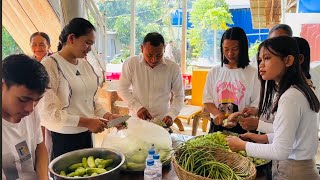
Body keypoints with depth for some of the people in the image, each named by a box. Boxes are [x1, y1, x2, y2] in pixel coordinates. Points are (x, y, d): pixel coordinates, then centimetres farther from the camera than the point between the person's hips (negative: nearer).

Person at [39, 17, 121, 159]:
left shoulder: (85, 64, 6)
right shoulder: (49, 65, -14)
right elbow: (48, 112, -19)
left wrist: (107, 116, -4)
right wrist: (86, 122, -21)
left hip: (87, 135, 6)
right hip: (62, 139, -6)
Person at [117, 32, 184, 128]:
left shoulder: (173, 68, -8)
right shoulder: (131, 63, -8)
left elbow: (179, 96, 0)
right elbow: (122, 89, 0)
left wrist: (171, 115, -15)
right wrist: (137, 107, -12)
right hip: (136, 119, 0)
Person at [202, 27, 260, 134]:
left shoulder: (253, 73, -2)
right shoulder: (214, 72, 7)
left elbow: (256, 105, -4)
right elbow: (207, 101, 5)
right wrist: (218, 114, -13)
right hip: (217, 126, 2)